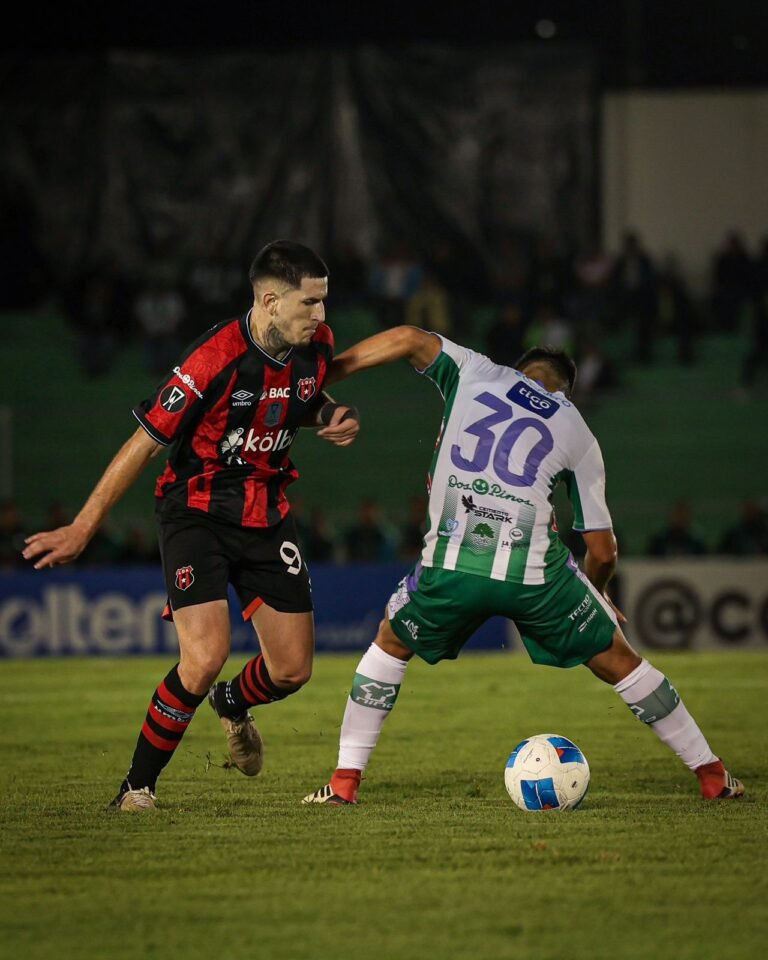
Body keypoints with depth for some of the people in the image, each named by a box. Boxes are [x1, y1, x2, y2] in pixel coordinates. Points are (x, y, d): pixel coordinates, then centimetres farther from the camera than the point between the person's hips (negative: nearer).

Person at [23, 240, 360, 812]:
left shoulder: (317, 343, -5)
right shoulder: (215, 360, -25)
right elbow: (145, 442, -17)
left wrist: (334, 417, -5)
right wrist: (82, 529, -14)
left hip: (268, 513, 6)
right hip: (197, 511, -6)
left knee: (292, 669, 3)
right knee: (205, 658, -22)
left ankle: (234, 705, 40)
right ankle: (138, 786, -3)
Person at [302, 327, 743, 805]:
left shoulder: (475, 373, 20)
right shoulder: (577, 432, 19)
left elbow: (409, 338, 3)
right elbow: (603, 551, 18)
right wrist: (597, 595, 39)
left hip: (450, 566, 0)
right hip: (535, 569, 0)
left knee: (390, 645, 28)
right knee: (619, 661, 19)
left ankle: (345, 780, 20)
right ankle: (713, 776, 24)